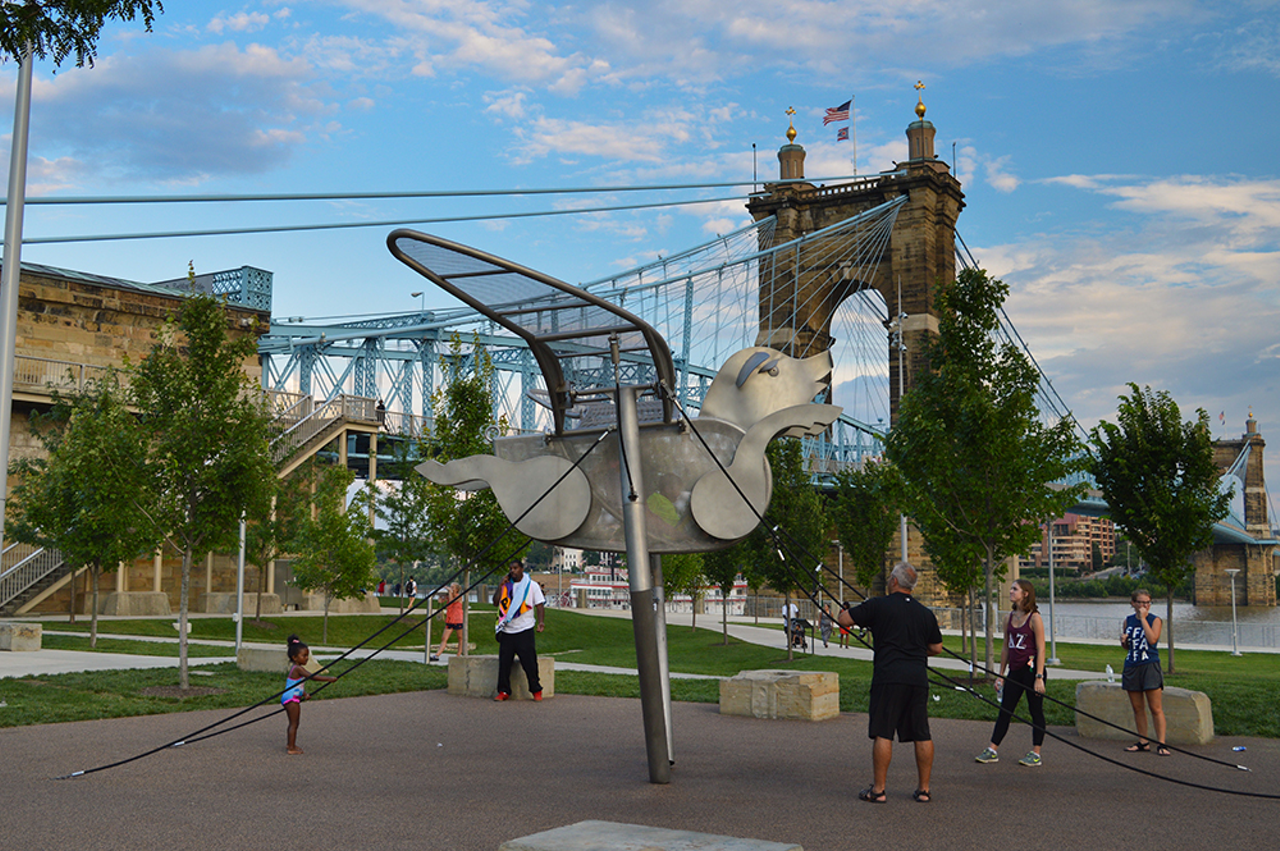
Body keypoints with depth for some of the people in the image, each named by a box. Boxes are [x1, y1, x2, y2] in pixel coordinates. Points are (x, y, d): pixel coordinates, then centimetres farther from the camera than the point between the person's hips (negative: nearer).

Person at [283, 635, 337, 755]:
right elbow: (312, 676, -26)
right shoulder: (298, 669, -19)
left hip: (291, 699, 10)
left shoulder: (295, 668, 13)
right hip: (292, 699, -10)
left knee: (293, 723, 19)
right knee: (294, 724, -4)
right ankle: (291, 748, -1)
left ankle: (290, 745, 28)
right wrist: (329, 679, -24)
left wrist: (304, 693, 21)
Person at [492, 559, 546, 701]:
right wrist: (501, 585, -1)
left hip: (525, 631, -3)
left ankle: (536, 691, 6)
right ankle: (503, 691, 10)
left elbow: (540, 605, 1)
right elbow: (496, 602, 7)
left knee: (529, 662, -6)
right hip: (507, 631, 3)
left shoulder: (532, 585, 5)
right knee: (504, 662, 1)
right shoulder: (506, 586, 14)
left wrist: (540, 622, -15)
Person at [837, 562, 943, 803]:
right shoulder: (925, 613, 13)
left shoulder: (879, 605, -2)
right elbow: (937, 648, 19)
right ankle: (924, 790, 16)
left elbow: (843, 619, 1)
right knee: (922, 735, 10)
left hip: (889, 677, -5)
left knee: (882, 733, -1)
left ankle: (878, 790, 1)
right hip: (918, 678, 5)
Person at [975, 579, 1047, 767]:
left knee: (1036, 711, 3)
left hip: (1031, 669, -7)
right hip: (1014, 671, 7)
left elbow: (1041, 649, -13)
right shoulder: (1010, 618, 9)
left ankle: (1035, 754, 11)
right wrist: (1001, 675, 14)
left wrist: (1039, 677, -18)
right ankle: (992, 751, 11)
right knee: (1005, 710, 8)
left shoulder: (1034, 618, -10)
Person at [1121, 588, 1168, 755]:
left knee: (1156, 708, -5)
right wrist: (1123, 640, -4)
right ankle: (1143, 742, 17)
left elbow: (1152, 639, -21)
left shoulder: (1155, 620, -2)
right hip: (1131, 667, 5)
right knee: (1137, 708, 9)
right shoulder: (1128, 621, 9)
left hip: (1150, 666, -4)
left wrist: (1143, 618, -16)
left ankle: (1161, 744, -1)